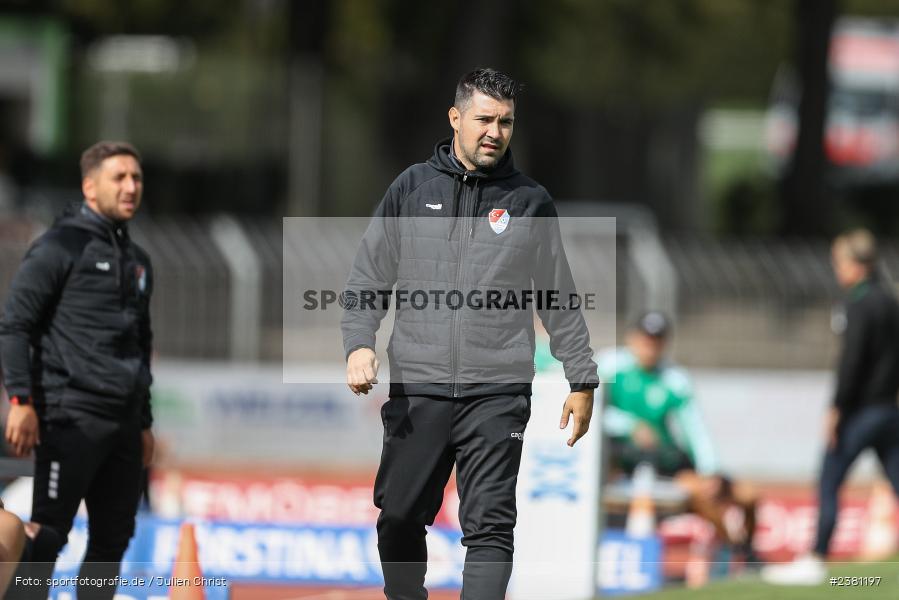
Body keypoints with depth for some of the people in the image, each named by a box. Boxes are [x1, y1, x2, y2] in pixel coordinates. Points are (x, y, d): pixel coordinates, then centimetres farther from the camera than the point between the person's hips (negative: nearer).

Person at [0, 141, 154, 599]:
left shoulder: (137, 260, 20)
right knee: (46, 533, -10)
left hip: (123, 422, 8)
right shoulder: (61, 246, -4)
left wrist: (144, 422, 24)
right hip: (72, 418, -8)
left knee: (113, 538, 8)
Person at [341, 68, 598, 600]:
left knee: (490, 526, -8)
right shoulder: (412, 188, 8)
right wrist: (359, 343, -7)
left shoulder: (530, 202, 8)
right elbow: (369, 279, 9)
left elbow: (561, 299, 14)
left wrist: (583, 380, 12)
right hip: (417, 388, 1)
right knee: (400, 520, 7)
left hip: (497, 394, -1)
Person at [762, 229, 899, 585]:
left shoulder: (860, 304, -13)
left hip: (860, 409, -8)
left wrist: (836, 408, -17)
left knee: (829, 486, -2)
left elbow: (851, 359, -19)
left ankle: (815, 561, -2)